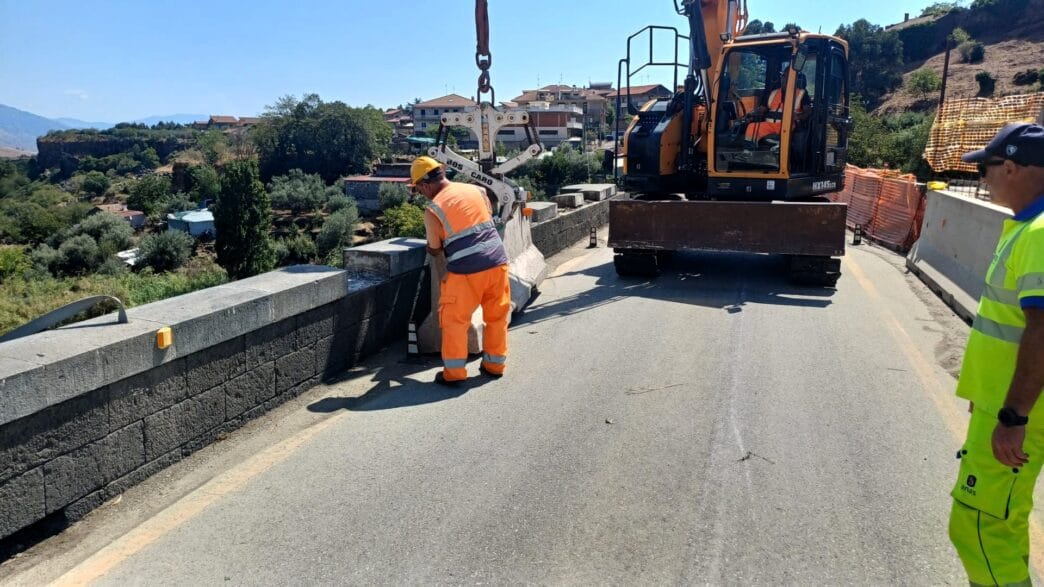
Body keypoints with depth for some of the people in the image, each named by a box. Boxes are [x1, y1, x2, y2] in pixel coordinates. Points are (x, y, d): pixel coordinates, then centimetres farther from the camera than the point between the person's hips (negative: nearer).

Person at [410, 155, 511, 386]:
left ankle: (454, 373, 14)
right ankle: (495, 364, 28)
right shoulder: (476, 190, 9)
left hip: (466, 270, -5)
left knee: (455, 319, 9)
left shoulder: (433, 210, -4)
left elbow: (434, 249, 6)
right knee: (497, 316, 17)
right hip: (497, 261, 5)